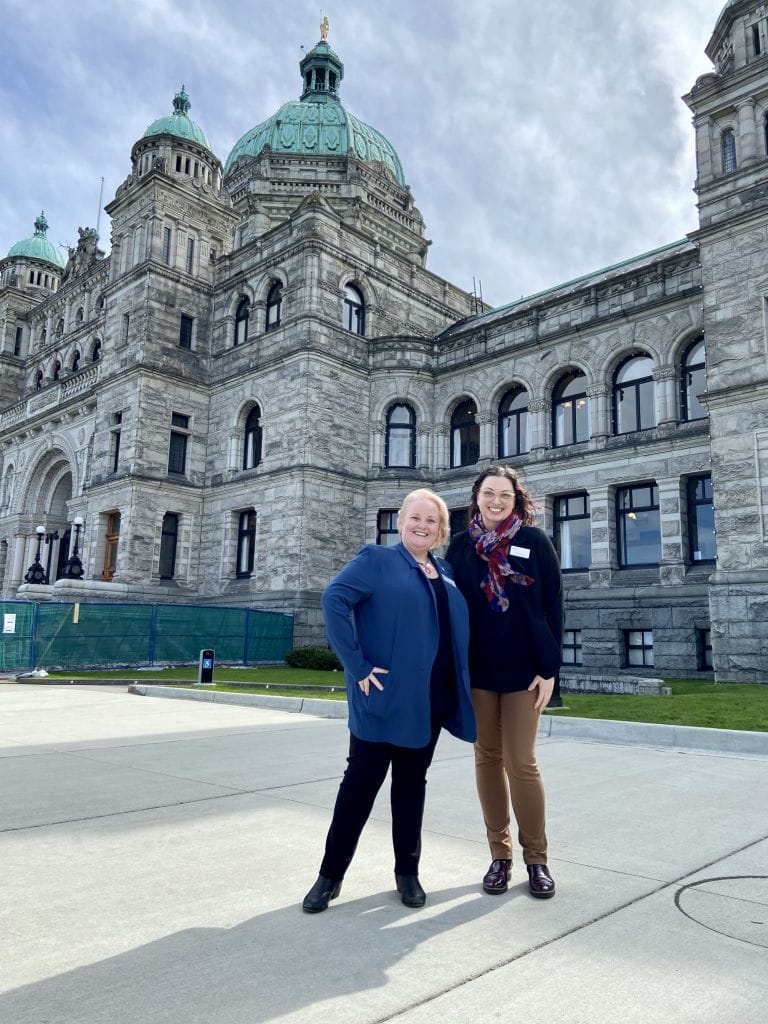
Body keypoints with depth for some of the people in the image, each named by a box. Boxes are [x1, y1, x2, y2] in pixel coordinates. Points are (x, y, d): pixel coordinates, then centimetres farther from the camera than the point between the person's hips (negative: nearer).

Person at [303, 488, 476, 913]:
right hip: (384, 697, -5)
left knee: (412, 784, 15)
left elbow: (458, 627, 21)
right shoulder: (377, 559, -4)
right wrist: (358, 666, -20)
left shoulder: (446, 573, 13)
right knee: (360, 783, 3)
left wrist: (456, 686, 8)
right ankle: (330, 875, 17)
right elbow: (334, 600, -17)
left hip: (431, 701, 5)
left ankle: (407, 872, 29)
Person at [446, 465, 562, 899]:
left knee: (522, 763, -1)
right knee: (488, 759, 8)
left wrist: (549, 668, -7)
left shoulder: (535, 541, -2)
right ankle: (500, 854, 22)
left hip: (524, 670, -2)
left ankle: (537, 858, 17)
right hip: (477, 670, 3)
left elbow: (554, 608, -3)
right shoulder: (462, 545, 3)